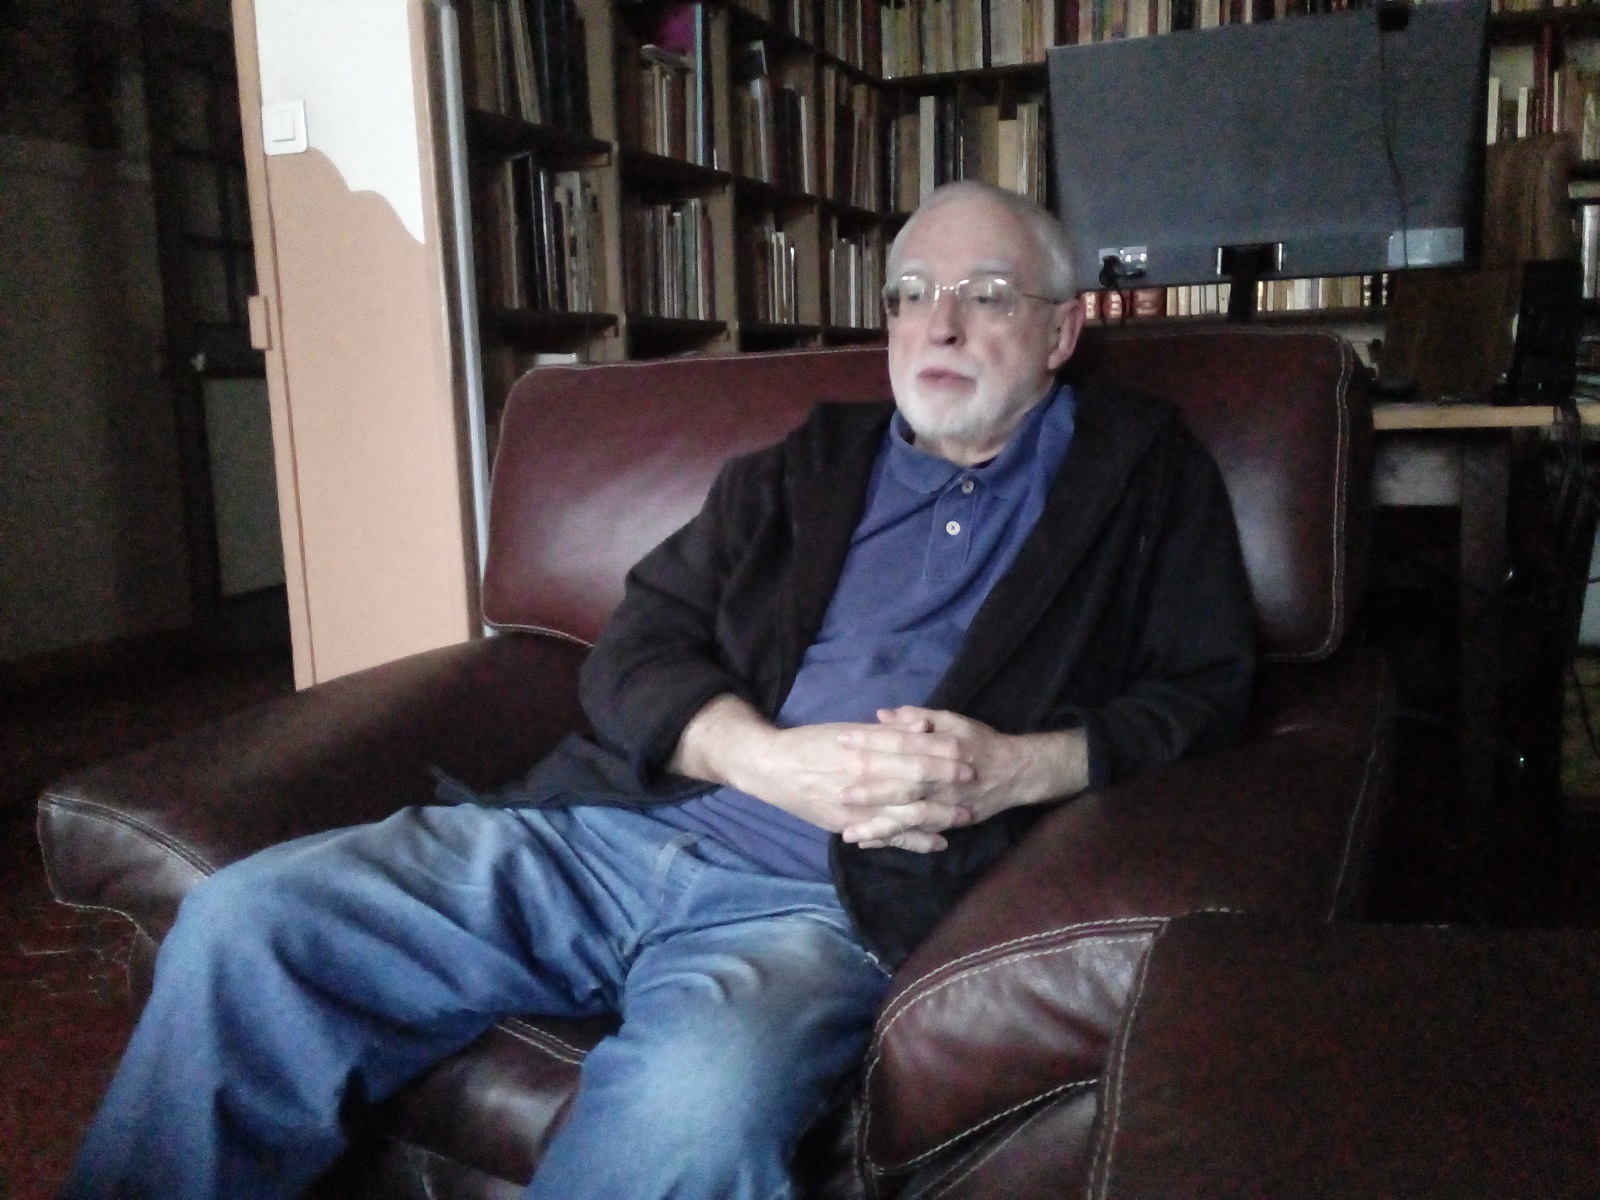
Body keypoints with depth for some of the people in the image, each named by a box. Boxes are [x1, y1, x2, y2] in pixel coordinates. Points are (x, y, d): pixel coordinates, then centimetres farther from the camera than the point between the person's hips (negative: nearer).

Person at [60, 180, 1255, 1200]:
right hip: (605, 830, 4)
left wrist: (1017, 767, -12)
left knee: (700, 1100, -38)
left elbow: (1209, 689, 7)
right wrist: (769, 759, -10)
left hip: (822, 898, -3)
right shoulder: (810, 463, 20)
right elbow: (639, 646, 12)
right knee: (244, 921, -12)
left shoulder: (1143, 473, 14)